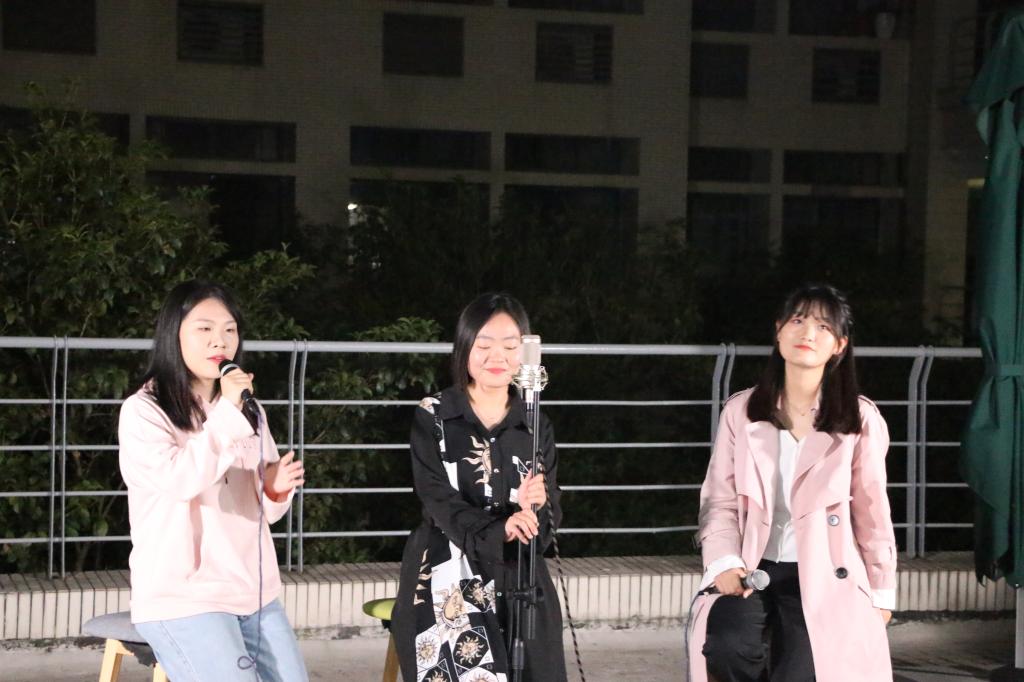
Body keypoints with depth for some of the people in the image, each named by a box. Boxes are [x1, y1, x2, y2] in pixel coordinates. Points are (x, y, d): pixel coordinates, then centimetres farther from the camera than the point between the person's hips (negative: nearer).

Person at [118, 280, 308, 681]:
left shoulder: (248, 410, 14)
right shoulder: (143, 411, -5)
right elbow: (180, 480, -22)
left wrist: (277, 490, -4)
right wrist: (225, 414, -19)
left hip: (256, 595, 7)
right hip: (182, 601, -7)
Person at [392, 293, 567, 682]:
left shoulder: (536, 427, 10)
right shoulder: (433, 418, 1)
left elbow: (552, 511, 3)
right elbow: (437, 498, -10)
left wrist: (535, 508, -22)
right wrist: (497, 530, -26)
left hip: (517, 580, 3)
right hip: (448, 578, -3)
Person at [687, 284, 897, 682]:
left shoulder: (860, 420, -1)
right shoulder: (741, 411, 4)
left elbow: (871, 511, 6)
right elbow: (719, 501, 5)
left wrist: (881, 592, 11)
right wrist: (726, 563, -12)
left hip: (822, 576, -1)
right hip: (750, 568, 1)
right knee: (727, 645, -30)